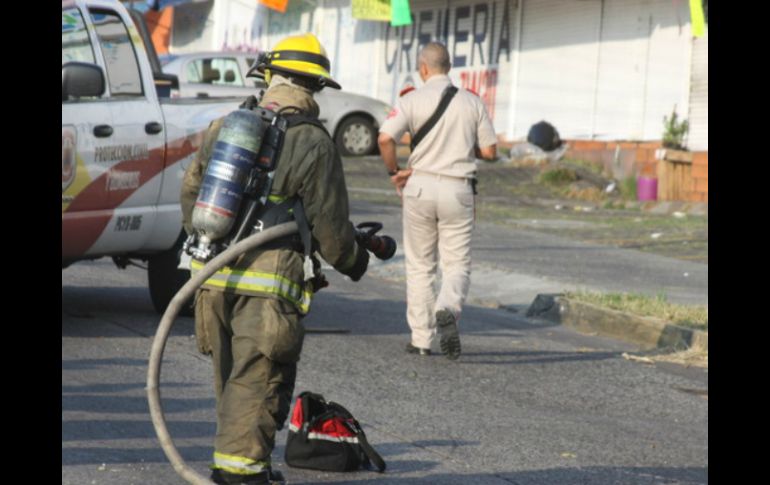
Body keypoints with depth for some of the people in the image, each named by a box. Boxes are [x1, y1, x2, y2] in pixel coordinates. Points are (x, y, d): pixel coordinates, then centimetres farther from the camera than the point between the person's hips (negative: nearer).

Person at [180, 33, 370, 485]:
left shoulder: (224, 127, 8)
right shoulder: (313, 143, -9)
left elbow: (191, 190, 19)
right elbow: (330, 223, -6)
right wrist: (354, 261, 14)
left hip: (213, 276, 6)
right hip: (269, 282, -6)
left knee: (233, 375, 17)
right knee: (259, 379, -2)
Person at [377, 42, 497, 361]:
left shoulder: (414, 99, -3)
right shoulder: (472, 102, 4)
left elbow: (385, 138, -16)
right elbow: (489, 151, 4)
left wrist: (393, 172, -1)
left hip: (420, 185, -1)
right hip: (458, 189, 1)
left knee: (420, 266, 11)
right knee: (457, 263, 5)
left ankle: (421, 338, 11)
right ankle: (448, 309, -25)